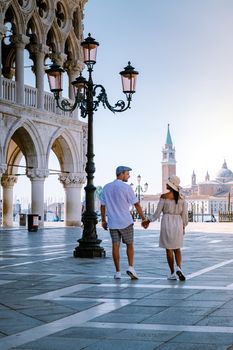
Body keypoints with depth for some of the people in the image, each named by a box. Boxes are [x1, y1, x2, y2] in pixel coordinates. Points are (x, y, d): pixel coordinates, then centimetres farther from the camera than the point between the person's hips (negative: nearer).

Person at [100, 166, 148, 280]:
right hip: (126, 222, -4)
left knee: (115, 246, 5)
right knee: (129, 245, 9)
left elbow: (102, 205, 10)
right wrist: (143, 219, -1)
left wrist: (103, 221, 17)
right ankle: (131, 267, -4)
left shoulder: (106, 187, 6)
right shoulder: (126, 187, -9)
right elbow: (136, 204, -8)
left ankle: (118, 272, 6)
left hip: (112, 222, 4)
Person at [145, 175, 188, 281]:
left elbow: (157, 213, -7)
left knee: (169, 249, 8)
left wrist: (148, 221, 7)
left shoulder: (164, 196, -10)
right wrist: (183, 226, 15)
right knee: (177, 248, 15)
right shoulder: (181, 197, 0)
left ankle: (173, 273, 11)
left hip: (167, 223, -3)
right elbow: (184, 214, 1)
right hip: (178, 223, 3)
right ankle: (179, 268, -7)